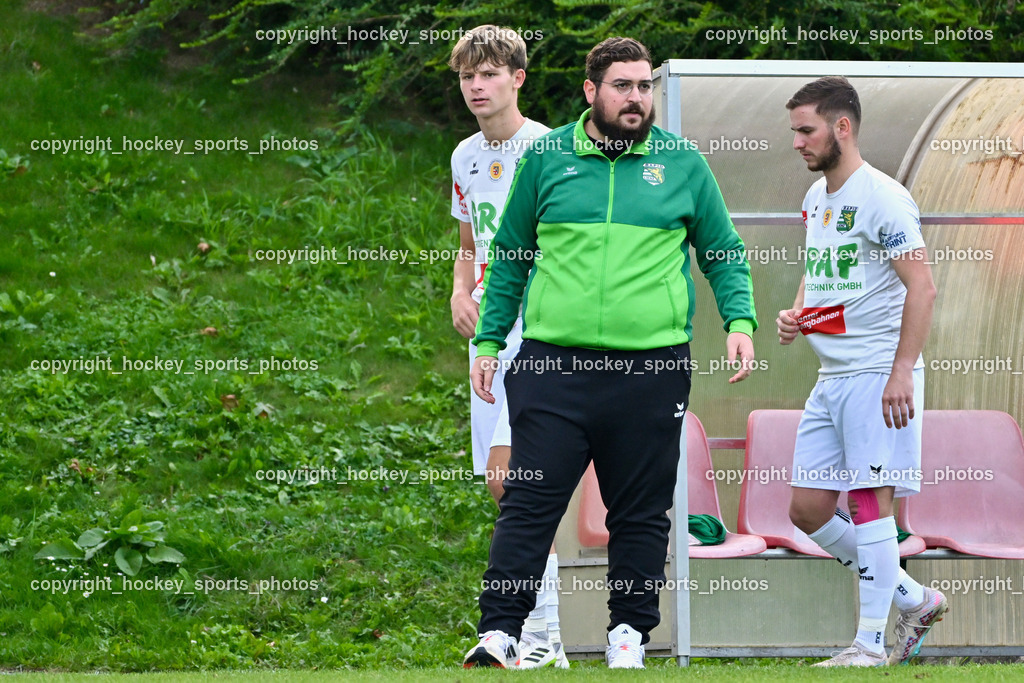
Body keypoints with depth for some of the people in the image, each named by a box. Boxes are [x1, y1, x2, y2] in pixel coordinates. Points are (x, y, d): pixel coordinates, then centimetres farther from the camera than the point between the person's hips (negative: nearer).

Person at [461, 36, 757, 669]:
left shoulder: (683, 163, 7)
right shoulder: (546, 159, 7)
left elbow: (725, 253, 14)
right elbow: (510, 257, 14)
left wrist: (740, 320, -2)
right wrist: (488, 341, 10)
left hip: (653, 368, 1)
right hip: (554, 363, 0)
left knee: (642, 511, 7)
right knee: (530, 502, -4)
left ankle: (630, 629, 17)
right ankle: (499, 630, -3)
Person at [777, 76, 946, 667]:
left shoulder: (881, 197, -12)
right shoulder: (816, 199, 15)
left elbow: (922, 287, -16)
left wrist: (902, 373, -22)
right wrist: (795, 314, 8)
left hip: (879, 372, -9)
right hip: (831, 376, 9)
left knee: (870, 501, -10)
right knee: (808, 511, 6)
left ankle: (872, 642, -5)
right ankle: (915, 600, 18)